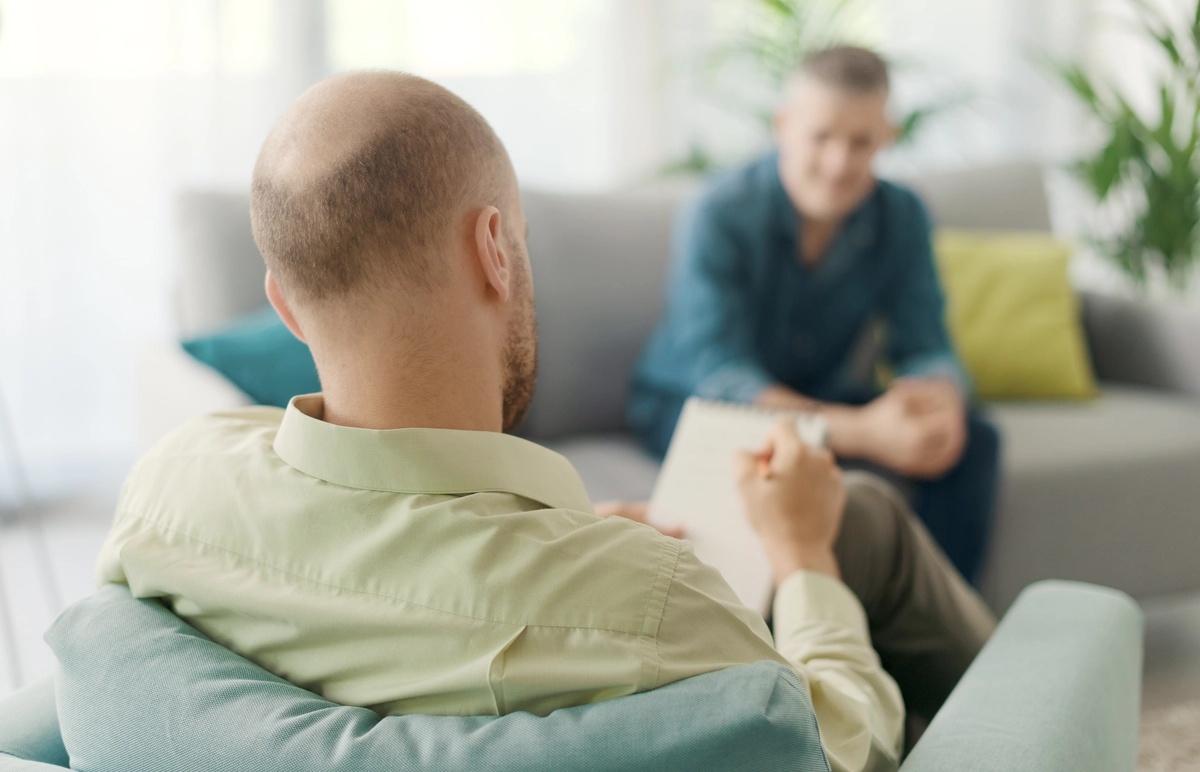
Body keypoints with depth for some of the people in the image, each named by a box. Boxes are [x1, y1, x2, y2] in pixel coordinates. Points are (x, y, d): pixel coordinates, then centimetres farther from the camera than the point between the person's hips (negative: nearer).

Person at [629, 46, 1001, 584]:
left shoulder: (902, 217, -7)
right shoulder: (717, 220, -24)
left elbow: (926, 348, -9)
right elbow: (718, 373, -32)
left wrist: (942, 401, -37)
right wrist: (861, 432, -47)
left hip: (826, 399, 5)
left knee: (972, 439, -14)